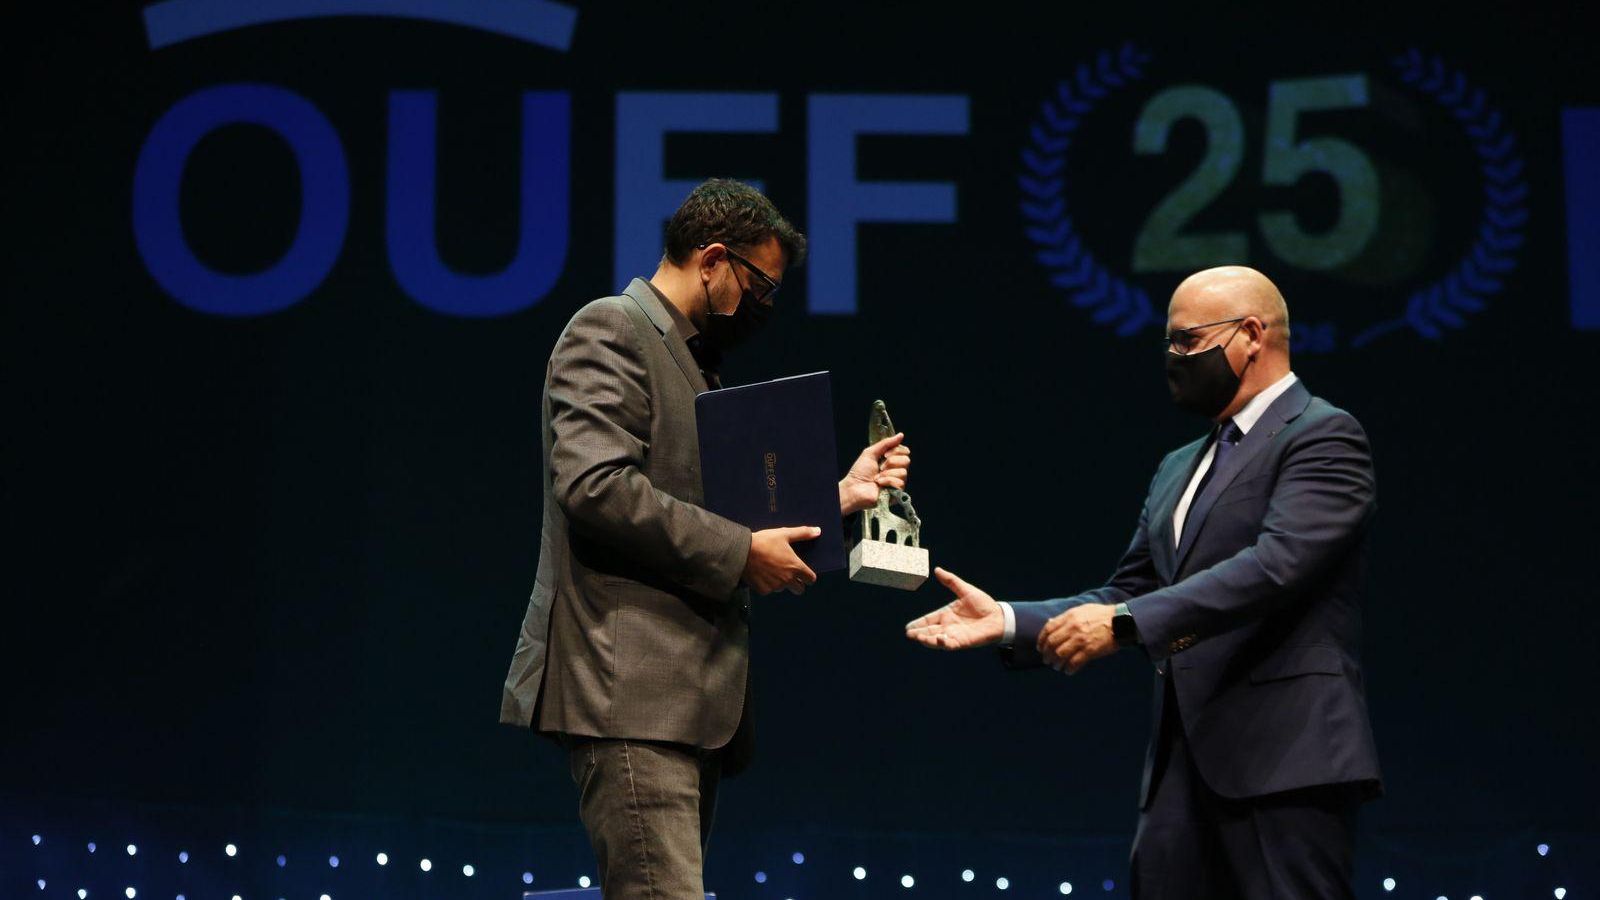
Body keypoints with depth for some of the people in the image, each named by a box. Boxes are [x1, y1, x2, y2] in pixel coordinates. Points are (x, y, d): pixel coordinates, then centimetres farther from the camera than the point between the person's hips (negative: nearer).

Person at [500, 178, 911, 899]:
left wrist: (838, 496, 17)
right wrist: (740, 553, -14)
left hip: (690, 698, 10)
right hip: (628, 685, -10)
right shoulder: (612, 331, -3)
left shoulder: (695, 364, 27)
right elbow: (594, 484, -18)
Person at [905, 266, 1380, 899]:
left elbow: (1275, 564, -18)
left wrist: (1123, 623, -22)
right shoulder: (1179, 468, 23)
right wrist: (1008, 621, 7)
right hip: (1183, 762, 8)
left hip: (1285, 755, -8)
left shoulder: (1323, 437, -4)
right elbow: (1130, 593, 21)